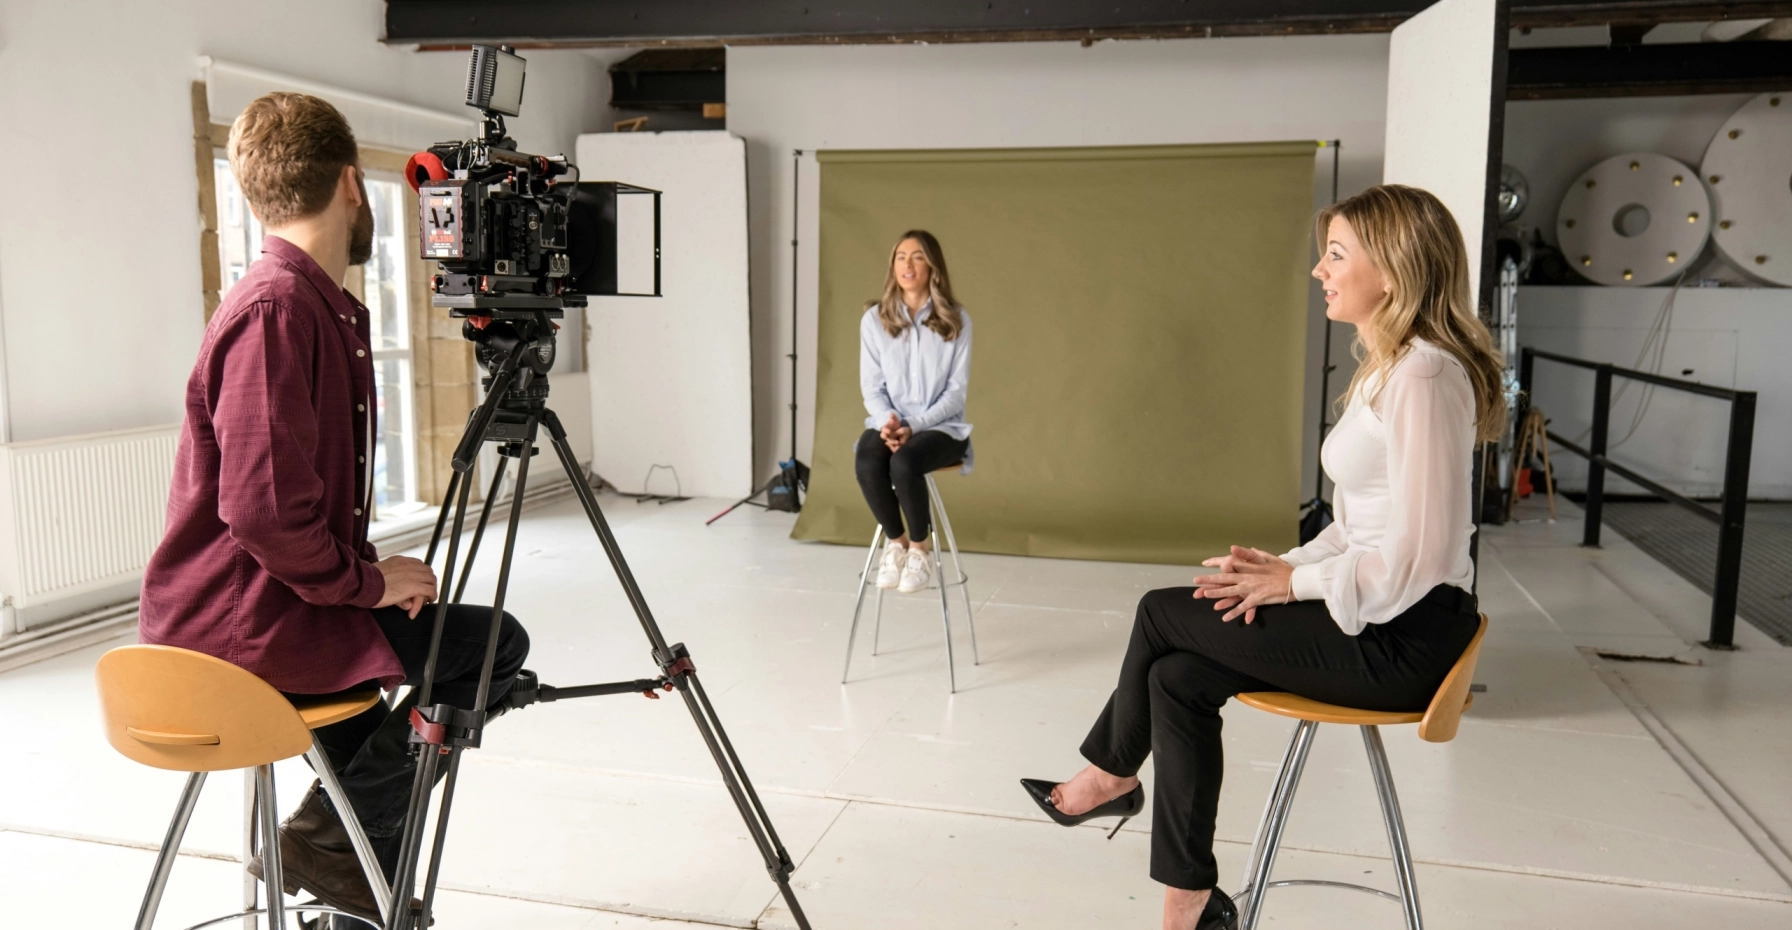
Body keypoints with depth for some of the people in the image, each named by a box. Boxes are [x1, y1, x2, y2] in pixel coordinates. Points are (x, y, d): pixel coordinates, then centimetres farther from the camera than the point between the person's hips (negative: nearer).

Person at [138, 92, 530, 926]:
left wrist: (369, 576, 5)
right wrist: (369, 582, -15)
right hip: (238, 622, -10)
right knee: (492, 646, -12)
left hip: (282, 600, 10)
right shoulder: (276, 308, -20)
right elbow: (264, 506, -27)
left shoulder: (318, 304, 11)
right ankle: (329, 834, 2)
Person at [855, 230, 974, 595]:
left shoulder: (955, 320, -3)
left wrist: (914, 425, -17)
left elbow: (956, 390, -4)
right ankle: (896, 542, -8)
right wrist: (888, 422, -17)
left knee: (904, 463, -35)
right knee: (867, 462, -33)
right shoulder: (874, 318, 3)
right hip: (889, 423, 2)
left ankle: (920, 547, -10)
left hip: (940, 426, -2)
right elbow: (871, 386, 4)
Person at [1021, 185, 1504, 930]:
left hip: (1402, 636, -9)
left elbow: (1416, 556, -24)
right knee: (1177, 679, -3)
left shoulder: (1422, 376, -19)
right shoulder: (1383, 369, 13)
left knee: (1161, 613, -6)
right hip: (1372, 612, 9)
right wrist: (1285, 568, 0)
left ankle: (1112, 772, 17)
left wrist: (1293, 581, -13)